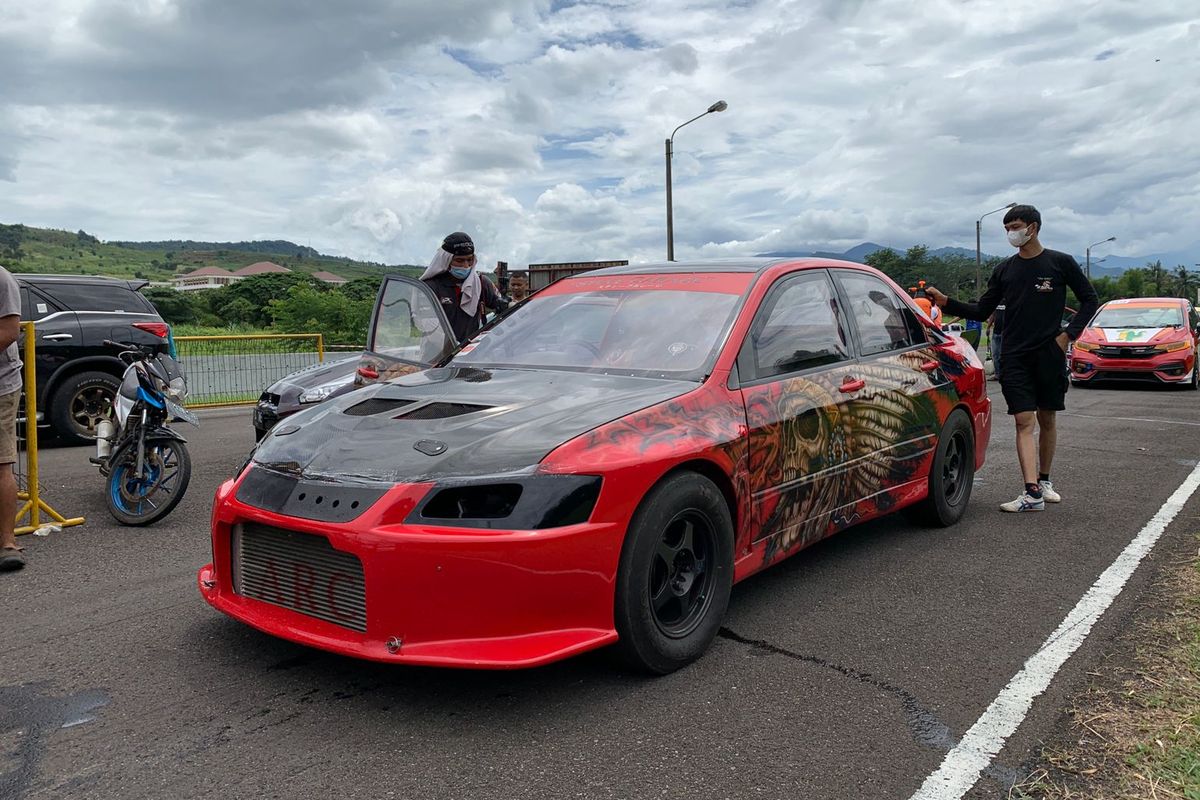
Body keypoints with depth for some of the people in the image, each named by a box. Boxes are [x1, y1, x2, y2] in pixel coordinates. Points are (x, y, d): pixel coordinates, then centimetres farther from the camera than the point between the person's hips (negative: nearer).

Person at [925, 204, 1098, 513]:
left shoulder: (1060, 263, 2)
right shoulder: (1004, 270, 8)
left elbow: (1090, 300, 8)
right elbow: (982, 311, 7)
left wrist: (1068, 334, -3)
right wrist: (946, 302, -6)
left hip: (1050, 354, -1)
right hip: (1015, 357, 1)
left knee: (1047, 420, 10)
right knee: (1024, 422, -8)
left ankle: (1044, 480, 27)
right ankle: (1032, 493, -14)